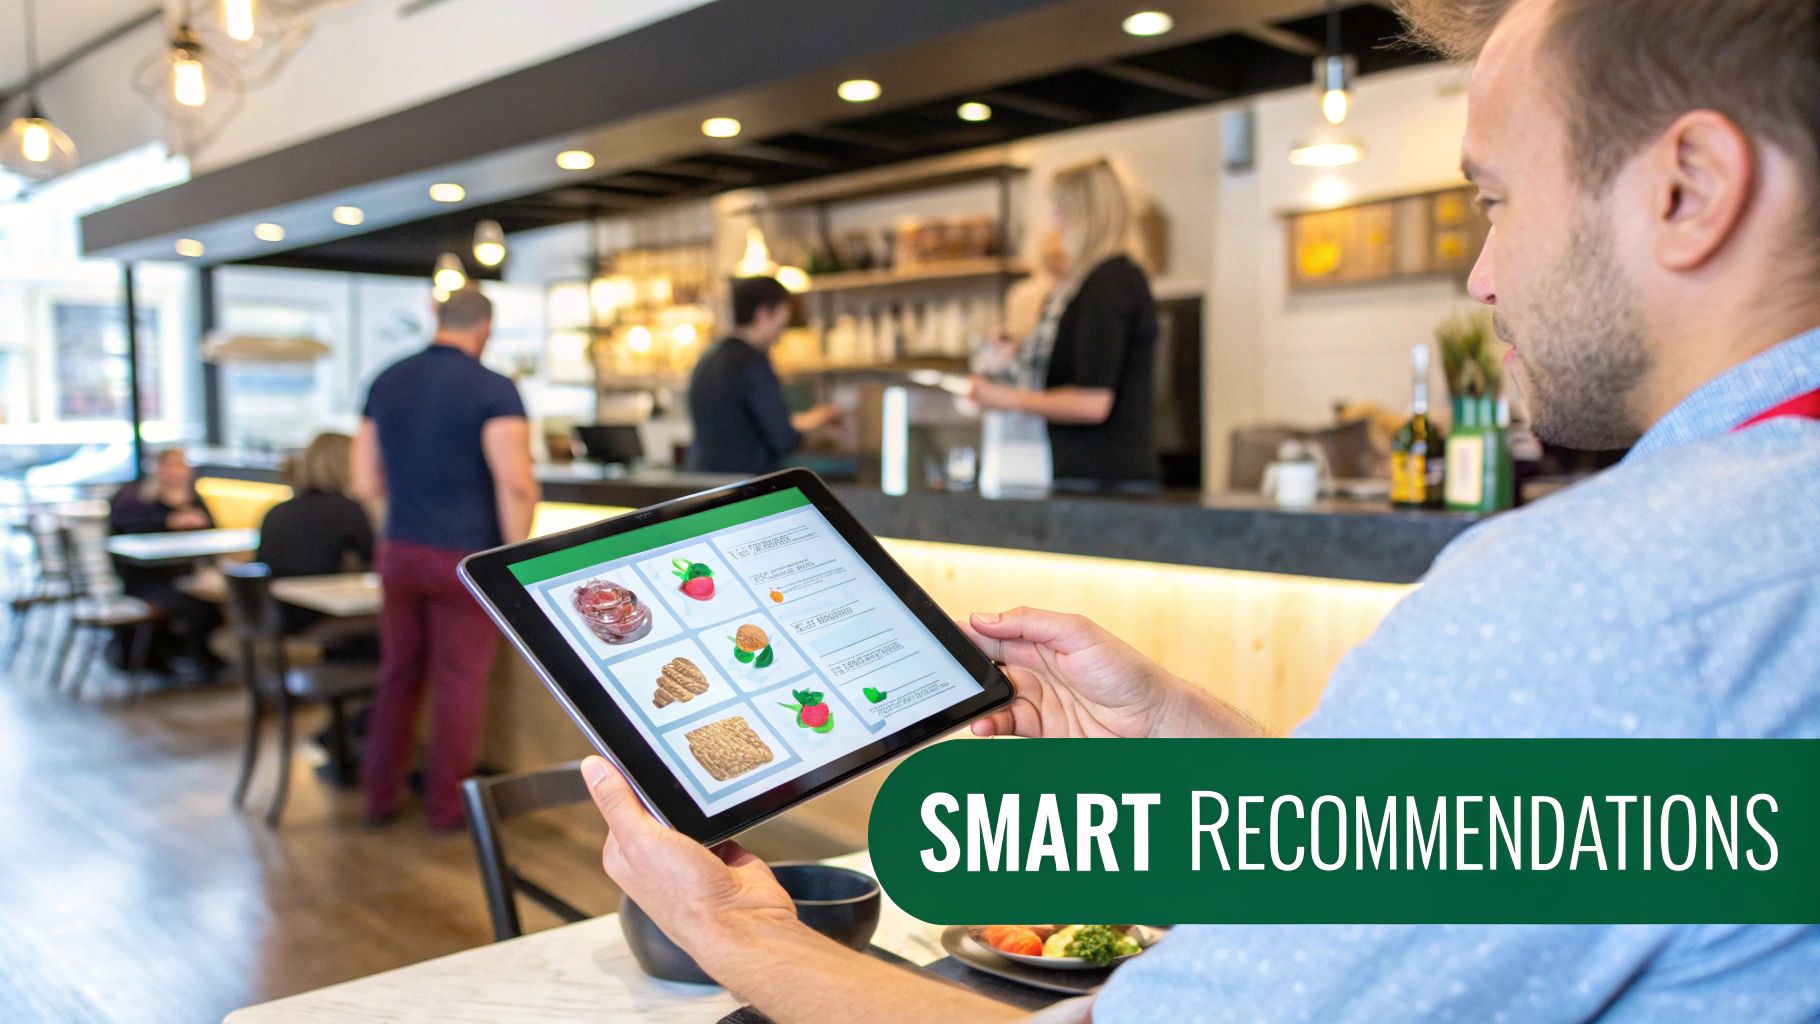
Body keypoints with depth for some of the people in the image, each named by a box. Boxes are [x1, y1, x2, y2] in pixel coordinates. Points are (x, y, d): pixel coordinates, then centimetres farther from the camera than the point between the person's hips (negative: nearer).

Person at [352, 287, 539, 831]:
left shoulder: (386, 382, 6)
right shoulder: (494, 389, -11)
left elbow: (366, 482, 9)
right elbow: (517, 484, -21)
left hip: (399, 551, 5)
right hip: (464, 556, -5)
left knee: (398, 674, 17)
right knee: (460, 680, 6)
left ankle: (379, 796, 24)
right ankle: (446, 803, 15)